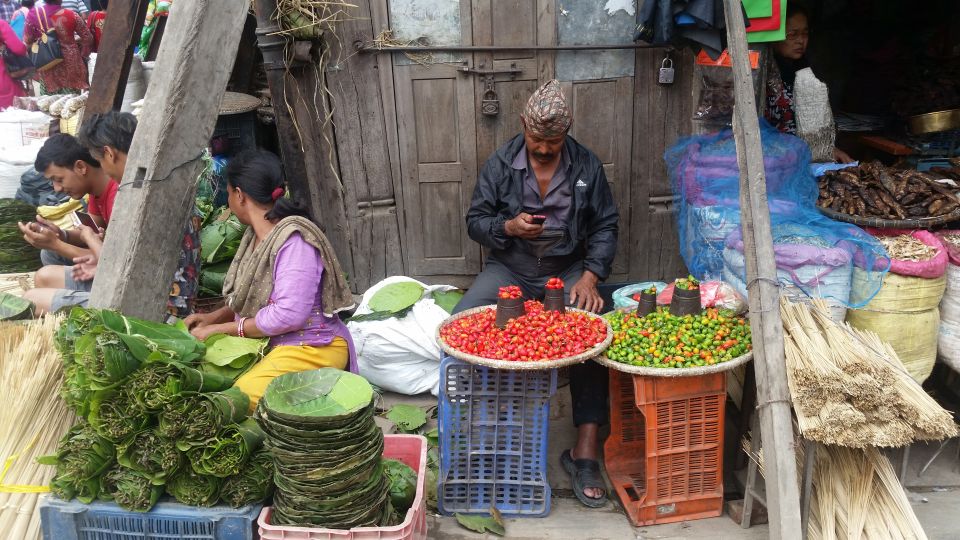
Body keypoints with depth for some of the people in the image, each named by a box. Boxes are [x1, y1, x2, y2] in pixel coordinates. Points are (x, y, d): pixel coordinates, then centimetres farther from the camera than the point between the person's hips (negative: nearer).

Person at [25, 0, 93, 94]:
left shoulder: (34, 14, -6)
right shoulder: (71, 15, -11)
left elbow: (27, 40, 2)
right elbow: (87, 37, -3)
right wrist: (83, 55, 12)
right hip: (70, 62, -1)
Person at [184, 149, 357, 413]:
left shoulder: (294, 239, -20)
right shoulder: (255, 235, 11)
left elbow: (288, 314, -25)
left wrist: (221, 328, -16)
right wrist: (212, 317, 6)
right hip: (267, 342, 10)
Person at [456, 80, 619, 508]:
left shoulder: (587, 166, -1)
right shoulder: (500, 164, -1)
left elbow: (605, 227, 2)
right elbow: (475, 221, 2)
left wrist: (590, 276, -14)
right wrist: (508, 226, -21)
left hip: (568, 271, -1)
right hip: (510, 268, 1)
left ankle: (585, 451, -20)